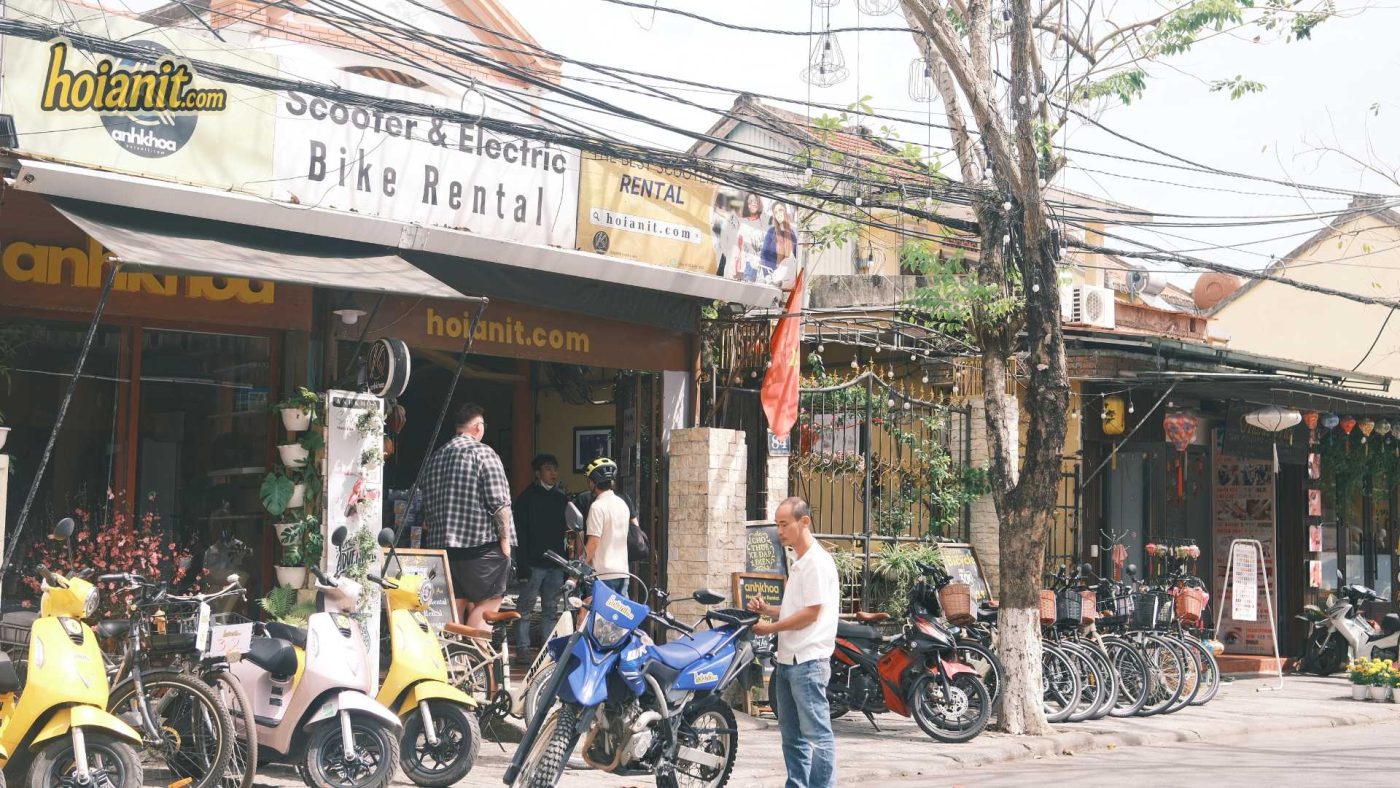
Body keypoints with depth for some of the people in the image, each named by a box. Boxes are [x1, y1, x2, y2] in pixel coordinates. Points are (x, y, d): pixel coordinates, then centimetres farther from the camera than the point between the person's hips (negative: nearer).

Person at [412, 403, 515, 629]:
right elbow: (499, 502, -12)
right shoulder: (483, 453, -6)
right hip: (481, 543, -7)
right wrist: (505, 539, -7)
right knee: (488, 605, -3)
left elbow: (425, 507, 18)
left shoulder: (437, 456, 15)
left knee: (454, 607, 9)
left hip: (441, 543, 7)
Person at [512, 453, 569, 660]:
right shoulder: (527, 498, 0)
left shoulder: (561, 498, 15)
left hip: (555, 563, 5)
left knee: (551, 609, 7)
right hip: (534, 563, -5)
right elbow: (520, 532, -6)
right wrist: (523, 563, -13)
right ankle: (522, 649, -2)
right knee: (525, 607, -4)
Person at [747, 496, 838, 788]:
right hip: (788, 660, 10)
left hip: (808, 662, -10)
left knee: (816, 734, -8)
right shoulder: (797, 564, 18)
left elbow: (810, 613, -17)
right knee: (791, 734, 15)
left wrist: (771, 628, -11)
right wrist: (768, 610, 7)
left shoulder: (817, 562, -13)